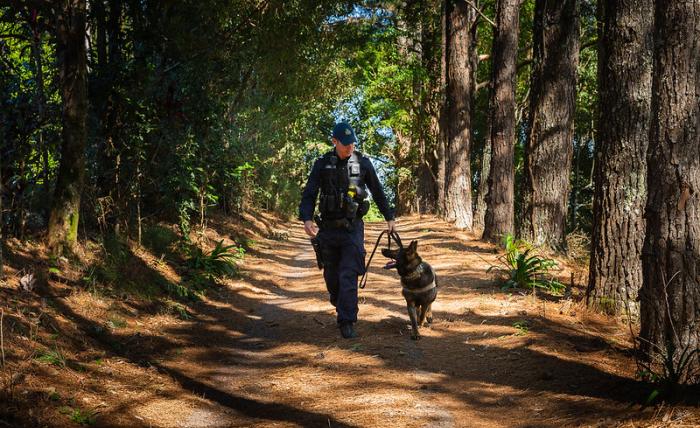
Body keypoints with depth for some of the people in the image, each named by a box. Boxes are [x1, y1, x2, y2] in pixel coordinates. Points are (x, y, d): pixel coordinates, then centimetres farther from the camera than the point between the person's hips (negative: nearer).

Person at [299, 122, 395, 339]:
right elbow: (309, 194, -4)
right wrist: (306, 219, -20)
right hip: (328, 228, 1)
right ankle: (340, 304, 37)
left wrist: (389, 217, 16)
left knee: (349, 276, -9)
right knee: (331, 274, 10)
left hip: (353, 228, -1)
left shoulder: (363, 163, 0)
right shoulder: (322, 164, -1)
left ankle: (346, 323, -8)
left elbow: (377, 192, 12)